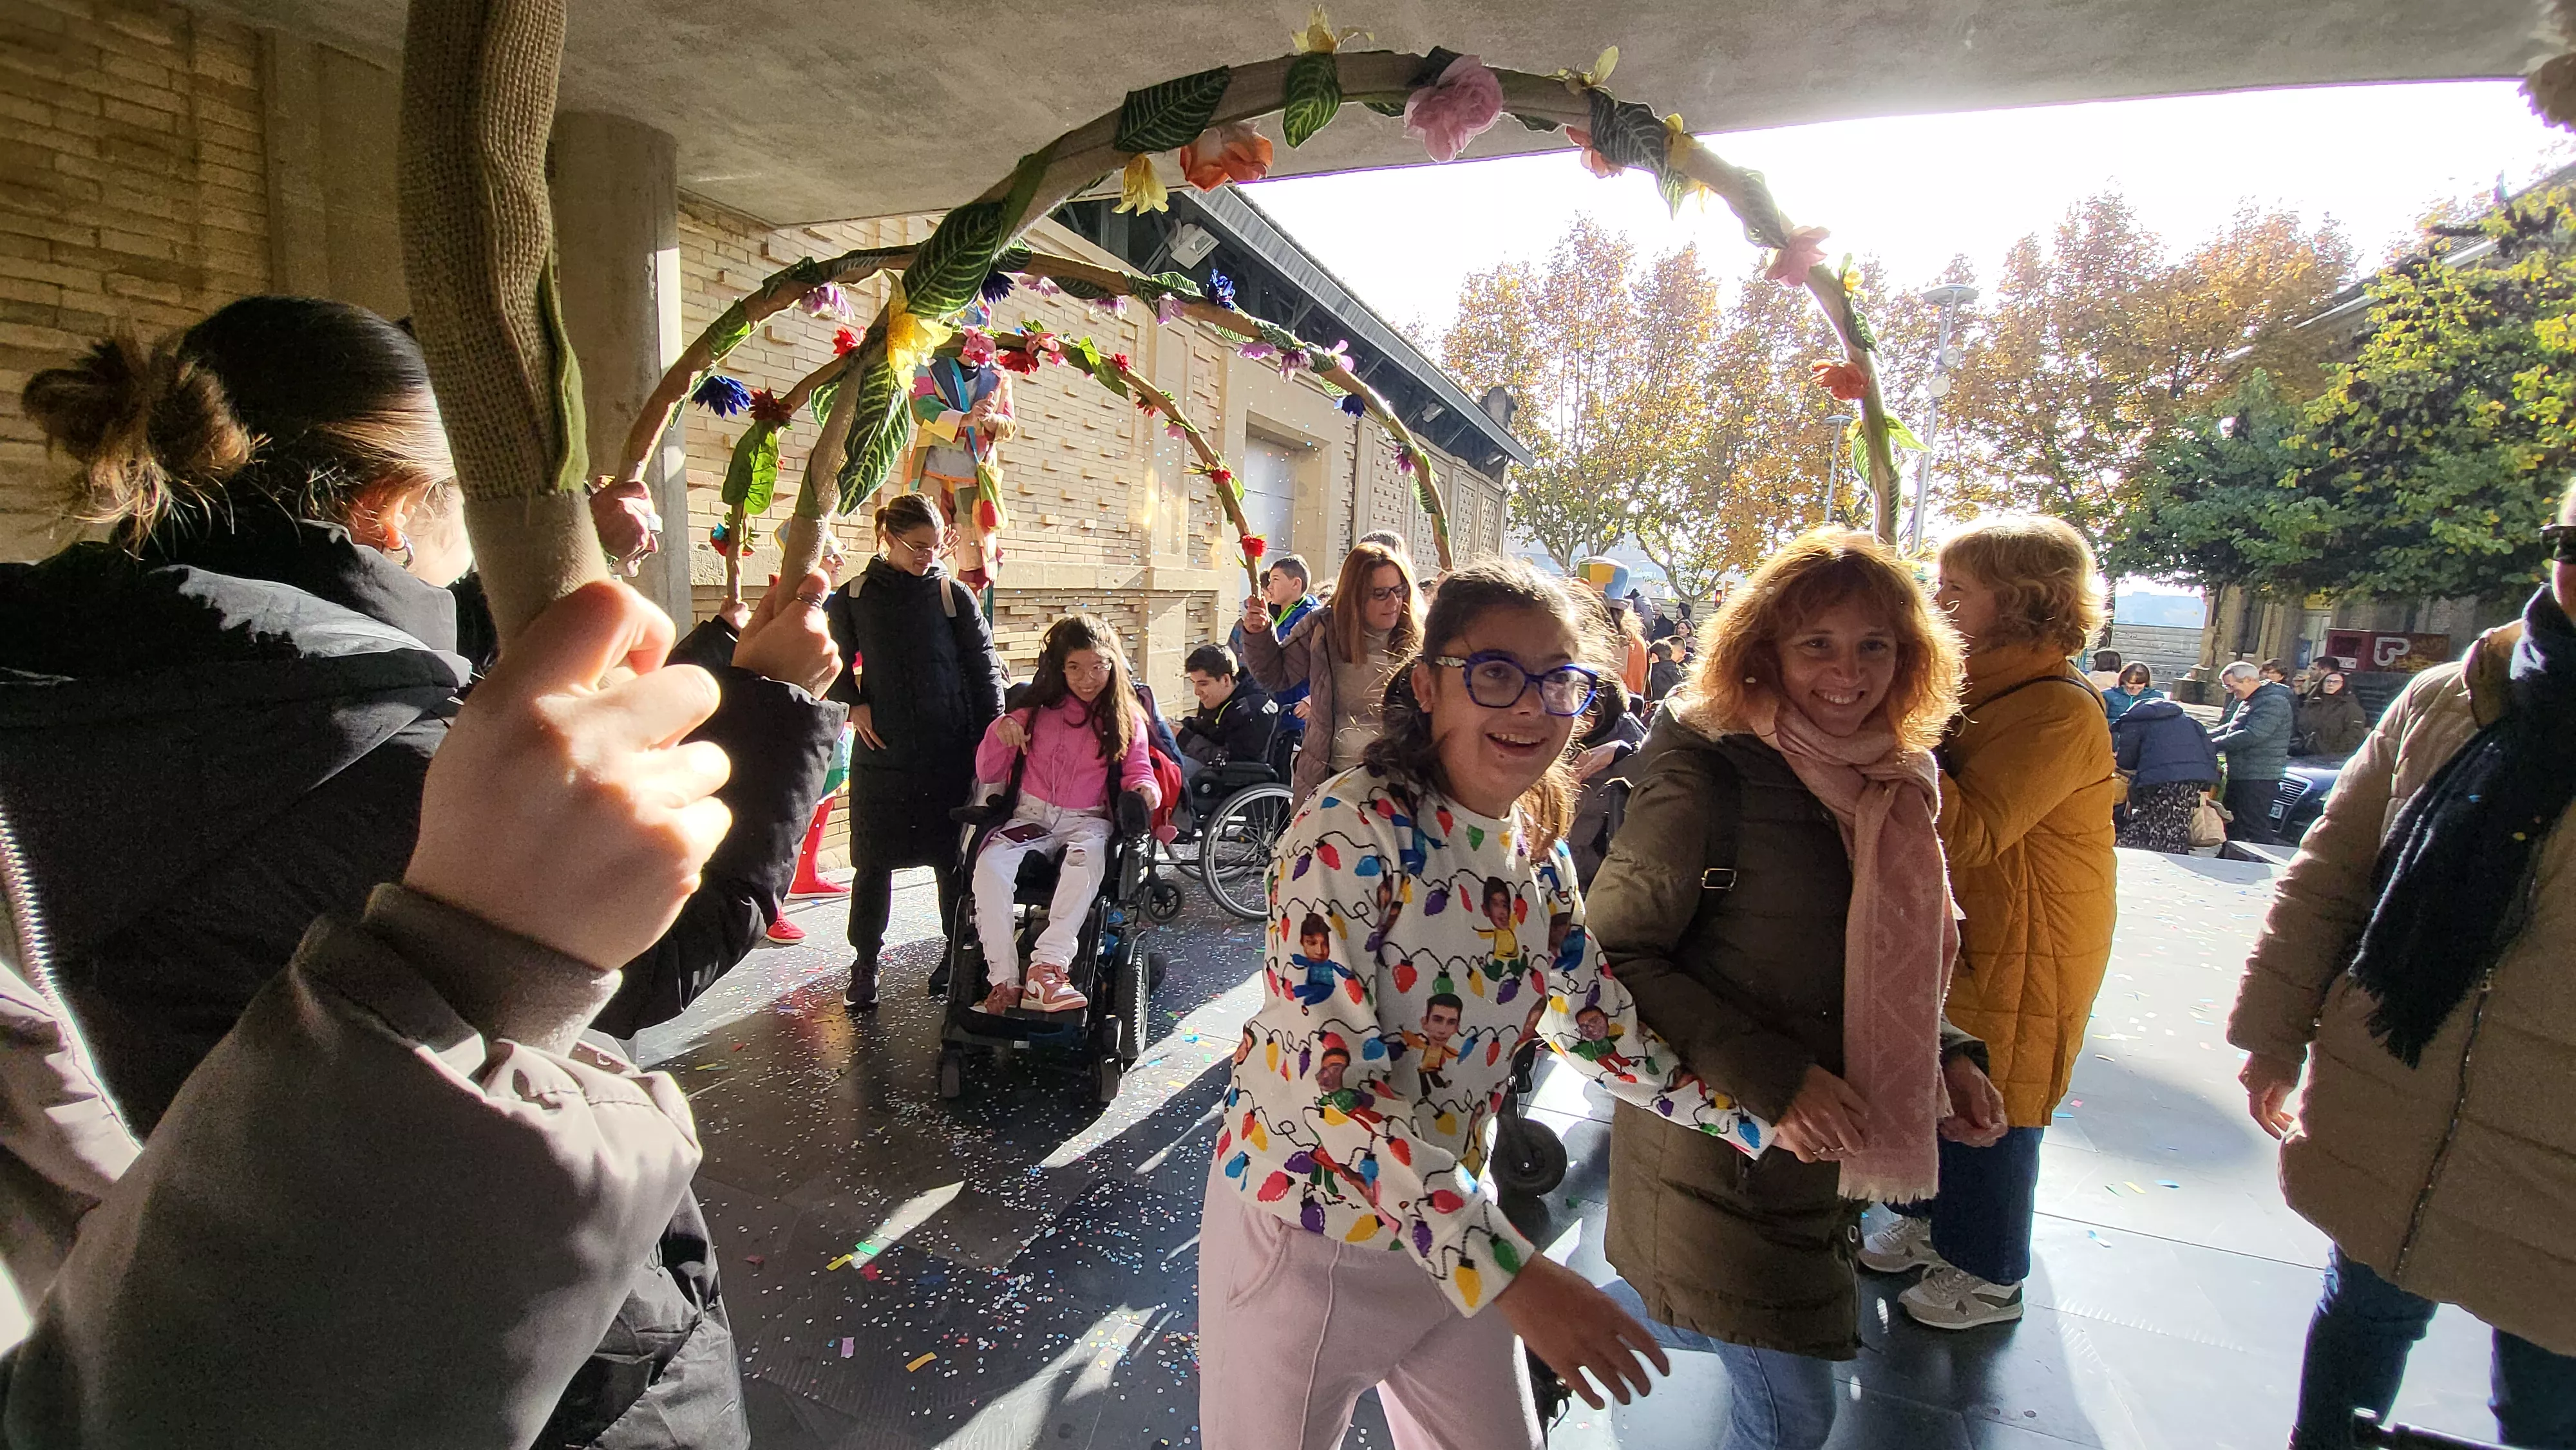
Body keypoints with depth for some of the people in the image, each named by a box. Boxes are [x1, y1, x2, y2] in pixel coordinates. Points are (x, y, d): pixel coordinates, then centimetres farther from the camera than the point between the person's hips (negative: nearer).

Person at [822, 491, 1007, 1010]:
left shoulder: (953, 595, 0)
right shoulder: (854, 597, 3)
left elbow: (984, 665, 1)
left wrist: (993, 733, -4)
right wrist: (854, 704, -1)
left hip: (950, 752, -1)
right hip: (881, 752, 1)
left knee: (954, 859, 6)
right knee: (874, 863, 5)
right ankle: (864, 966, 18)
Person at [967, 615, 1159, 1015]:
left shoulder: (1126, 719, 7)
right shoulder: (1038, 710, 10)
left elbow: (1137, 768, 8)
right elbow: (988, 775, 12)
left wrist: (1144, 788, -17)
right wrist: (1001, 732, -9)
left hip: (1087, 820, -1)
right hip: (1031, 815, 2)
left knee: (1087, 860, -38)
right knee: (990, 865, -30)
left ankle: (1046, 968, -40)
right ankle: (1004, 979, -26)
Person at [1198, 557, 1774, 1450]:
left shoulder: (1538, 851, -1)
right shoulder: (1351, 830, -24)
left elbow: (1602, 1031, 8)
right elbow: (1332, 1077, -29)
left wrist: (1766, 1116, 1)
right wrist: (1509, 1270, -31)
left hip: (1448, 1225, 7)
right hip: (1304, 1238, -6)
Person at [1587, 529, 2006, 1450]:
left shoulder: (1889, 782, 4)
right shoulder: (1708, 771, -20)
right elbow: (1614, 957, -21)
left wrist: (1943, 1055, 1)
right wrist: (1770, 1080, -25)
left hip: (1815, 1158, 7)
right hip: (1720, 1155, -7)